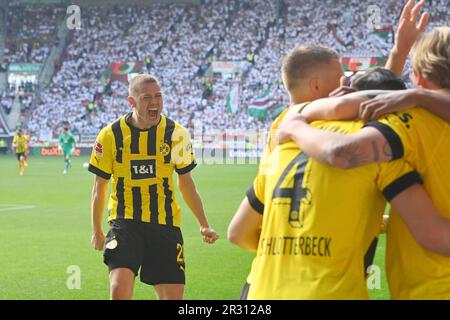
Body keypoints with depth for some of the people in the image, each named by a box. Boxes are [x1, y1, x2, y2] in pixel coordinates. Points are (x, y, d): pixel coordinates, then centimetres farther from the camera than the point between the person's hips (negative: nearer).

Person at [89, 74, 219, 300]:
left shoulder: (176, 134, 1)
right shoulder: (111, 136, -4)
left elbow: (186, 183, 12)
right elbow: (100, 187, 8)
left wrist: (204, 225, 10)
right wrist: (97, 231, 12)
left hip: (165, 225, 2)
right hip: (125, 222, -2)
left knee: (173, 295, 2)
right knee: (119, 289, -23)